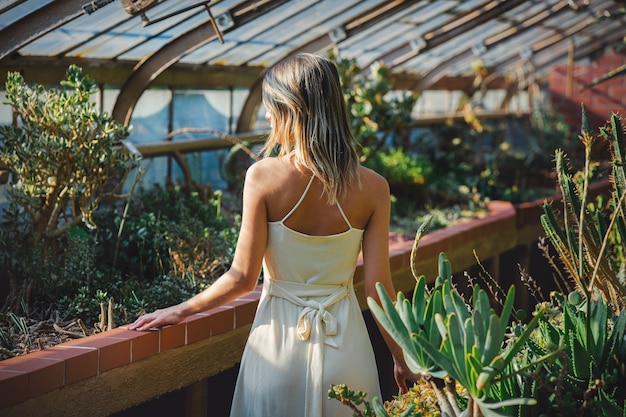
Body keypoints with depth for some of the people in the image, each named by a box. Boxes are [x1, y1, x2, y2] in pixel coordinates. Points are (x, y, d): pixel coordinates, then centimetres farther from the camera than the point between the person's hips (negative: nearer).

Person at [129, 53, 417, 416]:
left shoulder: (263, 177, -15)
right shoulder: (372, 188, -10)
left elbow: (243, 278, -11)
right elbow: (378, 288, -7)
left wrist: (180, 311, 4)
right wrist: (401, 358, 8)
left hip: (281, 337, -1)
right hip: (343, 341, 1)